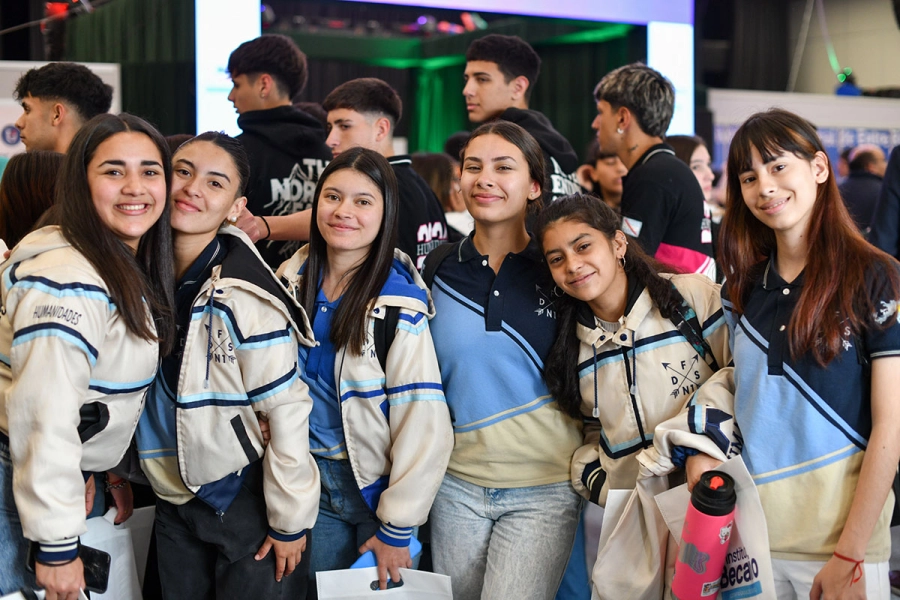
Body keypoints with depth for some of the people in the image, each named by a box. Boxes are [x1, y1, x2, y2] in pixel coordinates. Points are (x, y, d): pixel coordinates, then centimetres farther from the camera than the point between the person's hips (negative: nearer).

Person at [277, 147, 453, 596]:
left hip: (376, 482, -4)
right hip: (310, 477, 4)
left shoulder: (398, 305, -17)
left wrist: (397, 528, -15)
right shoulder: (293, 280, 0)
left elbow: (422, 422, -17)